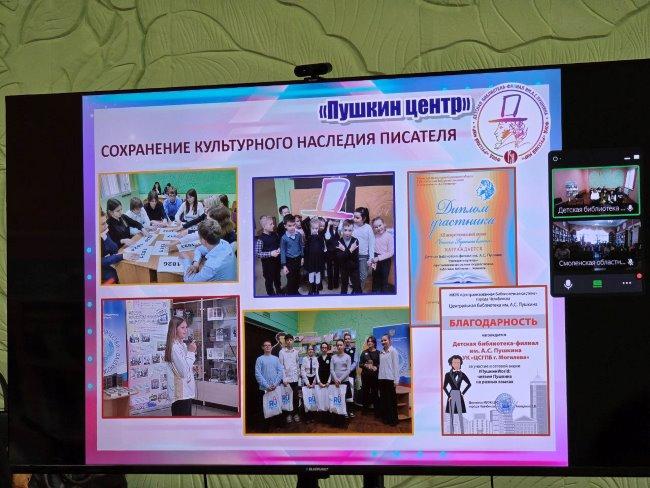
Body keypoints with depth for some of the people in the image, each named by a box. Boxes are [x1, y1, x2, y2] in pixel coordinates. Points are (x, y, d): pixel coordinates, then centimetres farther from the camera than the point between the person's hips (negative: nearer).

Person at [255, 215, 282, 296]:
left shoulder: (274, 235, -1)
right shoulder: (260, 239, -21)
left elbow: (279, 244, 18)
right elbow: (257, 254, -25)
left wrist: (279, 249, -5)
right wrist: (270, 254, -29)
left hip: (277, 261, 7)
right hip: (267, 263, -6)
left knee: (277, 278, 25)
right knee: (269, 280, 10)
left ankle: (279, 292, 45)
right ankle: (271, 294, 29)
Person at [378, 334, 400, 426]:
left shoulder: (393, 351, -4)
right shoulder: (381, 352, 12)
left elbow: (396, 366, -7)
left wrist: (396, 380, -10)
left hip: (390, 378, -6)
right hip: (381, 378, 6)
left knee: (391, 400, -2)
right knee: (383, 399, 8)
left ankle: (393, 420, 3)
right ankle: (385, 418, 16)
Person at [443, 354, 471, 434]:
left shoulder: (462, 374, 4)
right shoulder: (448, 374, -1)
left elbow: (469, 384, 11)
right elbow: (444, 387, -2)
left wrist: (463, 393, 6)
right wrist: (448, 395, -8)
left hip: (459, 395, 1)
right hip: (452, 394, -1)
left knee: (460, 413, 1)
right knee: (451, 414, 1)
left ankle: (462, 431, 4)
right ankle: (451, 431, 5)